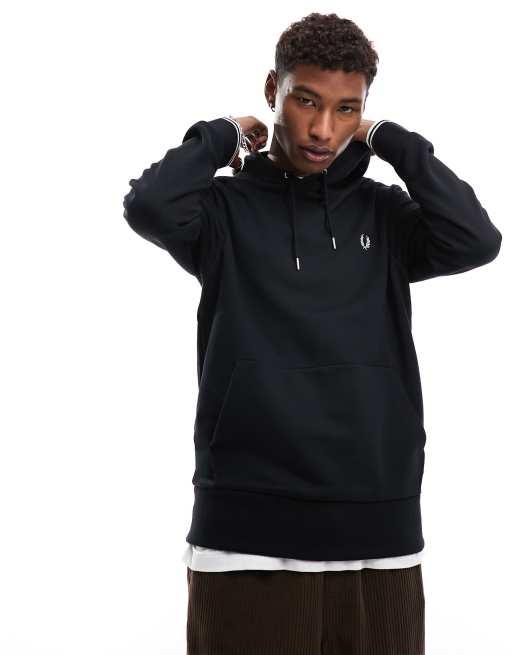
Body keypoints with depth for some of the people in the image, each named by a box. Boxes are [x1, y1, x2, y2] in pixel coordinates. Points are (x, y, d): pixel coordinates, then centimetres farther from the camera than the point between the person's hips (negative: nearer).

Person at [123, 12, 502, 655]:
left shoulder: (384, 213, 10)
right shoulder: (227, 209, 3)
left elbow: (476, 240, -7)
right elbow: (149, 207, -17)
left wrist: (392, 141, 1)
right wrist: (224, 135, -1)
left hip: (378, 526, 2)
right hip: (247, 528, -2)